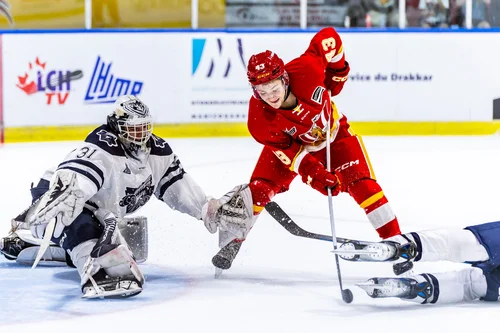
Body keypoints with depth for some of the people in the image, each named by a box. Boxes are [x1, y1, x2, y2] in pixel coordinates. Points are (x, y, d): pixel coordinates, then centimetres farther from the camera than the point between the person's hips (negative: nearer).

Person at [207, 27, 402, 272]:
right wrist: (314, 175, -37)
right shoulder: (259, 118, -33)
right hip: (289, 141, 0)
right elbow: (288, 151, -27)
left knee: (361, 183, -13)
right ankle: (231, 242, 9)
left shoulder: (305, 70, -37)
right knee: (260, 187, -13)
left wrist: (337, 71, -14)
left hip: (332, 130, 0)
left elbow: (327, 37, -20)